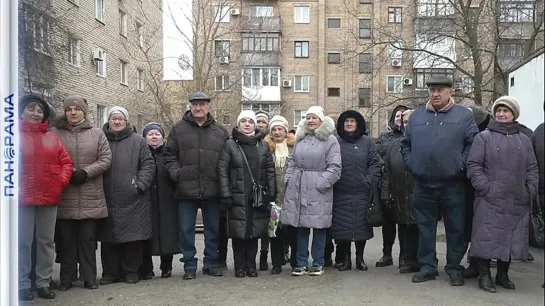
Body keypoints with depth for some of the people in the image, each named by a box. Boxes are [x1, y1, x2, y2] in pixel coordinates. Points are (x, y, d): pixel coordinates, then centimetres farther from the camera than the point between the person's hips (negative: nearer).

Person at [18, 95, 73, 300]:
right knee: (23, 242, 3)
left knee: (46, 241, 9)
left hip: (49, 197, 3)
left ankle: (43, 283, 20)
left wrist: (62, 181, -4)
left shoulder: (52, 137, 11)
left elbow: (66, 161, 10)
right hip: (23, 197, -3)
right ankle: (23, 285, 13)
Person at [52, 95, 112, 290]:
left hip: (91, 197, 1)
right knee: (66, 240, 7)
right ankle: (66, 279, 18)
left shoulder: (97, 134, 6)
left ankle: (89, 278, 17)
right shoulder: (55, 133, 3)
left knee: (88, 239, 8)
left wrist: (85, 172, -11)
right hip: (64, 197, 0)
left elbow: (106, 159, 0)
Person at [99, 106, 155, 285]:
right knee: (109, 238, 7)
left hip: (133, 200, -1)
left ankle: (131, 271, 15)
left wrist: (140, 184, -7)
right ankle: (110, 272, 19)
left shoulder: (138, 141, 6)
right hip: (107, 199, 2)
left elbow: (148, 164, 3)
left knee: (133, 237, 2)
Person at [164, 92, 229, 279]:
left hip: (212, 190, 1)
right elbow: (169, 155, 6)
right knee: (186, 230, 6)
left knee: (213, 229, 11)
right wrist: (175, 172, -9)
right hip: (186, 189, -1)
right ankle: (189, 266, 19)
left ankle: (211, 263, 25)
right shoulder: (178, 129, 5)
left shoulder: (220, 131, 8)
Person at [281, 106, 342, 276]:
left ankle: (318, 263, 17)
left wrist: (321, 183, -15)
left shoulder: (330, 140, -3)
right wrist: (288, 179, 6)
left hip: (318, 190, -4)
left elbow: (334, 167, -9)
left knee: (318, 227, 4)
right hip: (297, 189, 5)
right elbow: (292, 162, 18)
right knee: (300, 227, 9)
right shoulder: (300, 138, 14)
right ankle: (301, 263, 19)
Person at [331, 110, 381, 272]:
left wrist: (369, 181, -7)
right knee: (342, 226, 2)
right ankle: (346, 258, 15)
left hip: (361, 193, 1)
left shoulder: (367, 142, 7)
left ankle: (360, 258, 20)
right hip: (340, 193, 0)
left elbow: (375, 163, 3)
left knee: (361, 225, 6)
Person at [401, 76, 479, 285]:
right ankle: (427, 267, 21)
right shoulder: (416, 115, 10)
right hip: (423, 185, 3)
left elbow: (473, 144, -3)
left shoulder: (464, 115, 1)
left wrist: (461, 165, -11)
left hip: (452, 185, -2)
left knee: (455, 229, 8)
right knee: (425, 228, 10)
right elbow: (405, 144, 14)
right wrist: (411, 164, 3)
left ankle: (454, 268, 21)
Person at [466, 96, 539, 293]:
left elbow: (532, 169, 14)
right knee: (487, 238, -3)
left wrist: (530, 191, 2)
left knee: (512, 239, 11)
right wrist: (485, 188, -13)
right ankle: (484, 275, 10)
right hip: (490, 201, -4)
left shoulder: (524, 140, 13)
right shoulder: (484, 137, 1)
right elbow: (473, 166, -5)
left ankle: (503, 274, 26)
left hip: (517, 202, 4)